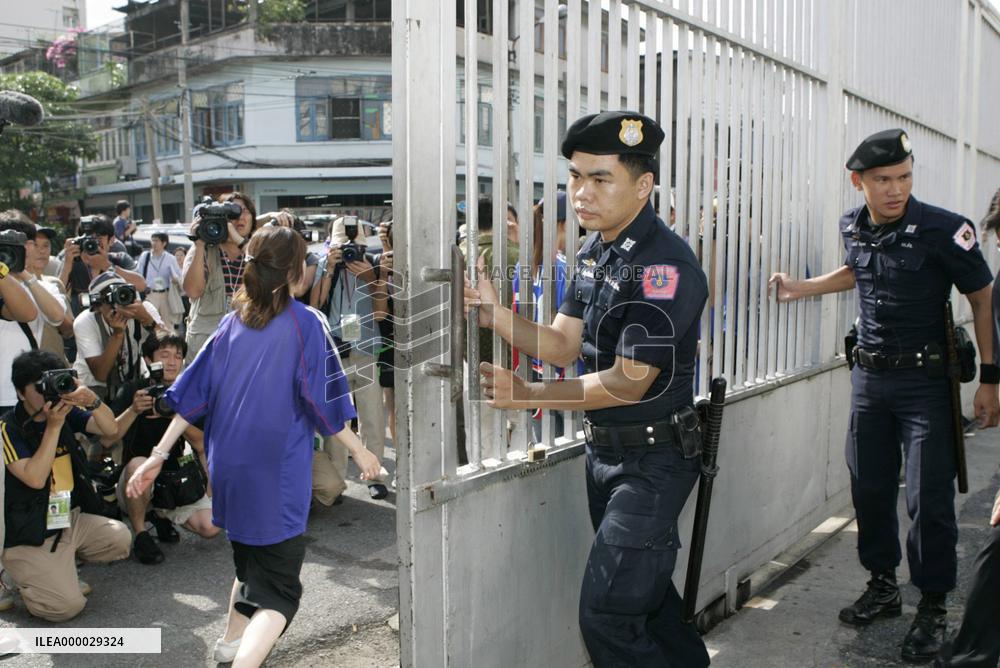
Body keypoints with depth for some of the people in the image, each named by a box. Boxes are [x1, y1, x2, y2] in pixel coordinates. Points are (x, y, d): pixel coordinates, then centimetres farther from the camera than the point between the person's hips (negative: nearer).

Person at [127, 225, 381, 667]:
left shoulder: (233, 321, 5)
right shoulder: (305, 323, -11)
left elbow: (194, 393, 4)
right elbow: (323, 402, -9)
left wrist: (158, 456, 8)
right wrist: (359, 450, 3)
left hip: (230, 466, 6)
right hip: (279, 476, -6)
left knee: (249, 557, 30)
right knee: (278, 589, -1)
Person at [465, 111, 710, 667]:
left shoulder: (664, 264, -23)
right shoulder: (595, 253, 7)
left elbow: (628, 382, -23)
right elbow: (563, 346, 4)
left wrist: (526, 395, -26)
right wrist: (495, 313, -12)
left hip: (653, 460, -9)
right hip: (606, 451, 9)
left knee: (608, 617, -5)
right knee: (649, 594, 24)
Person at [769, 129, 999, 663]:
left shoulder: (943, 230, -16)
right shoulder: (852, 226, 1)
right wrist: (800, 289, 15)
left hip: (926, 380, -5)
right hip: (869, 378, 5)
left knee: (928, 499, -3)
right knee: (869, 489, 12)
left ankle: (932, 608, 15)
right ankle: (882, 587, 31)